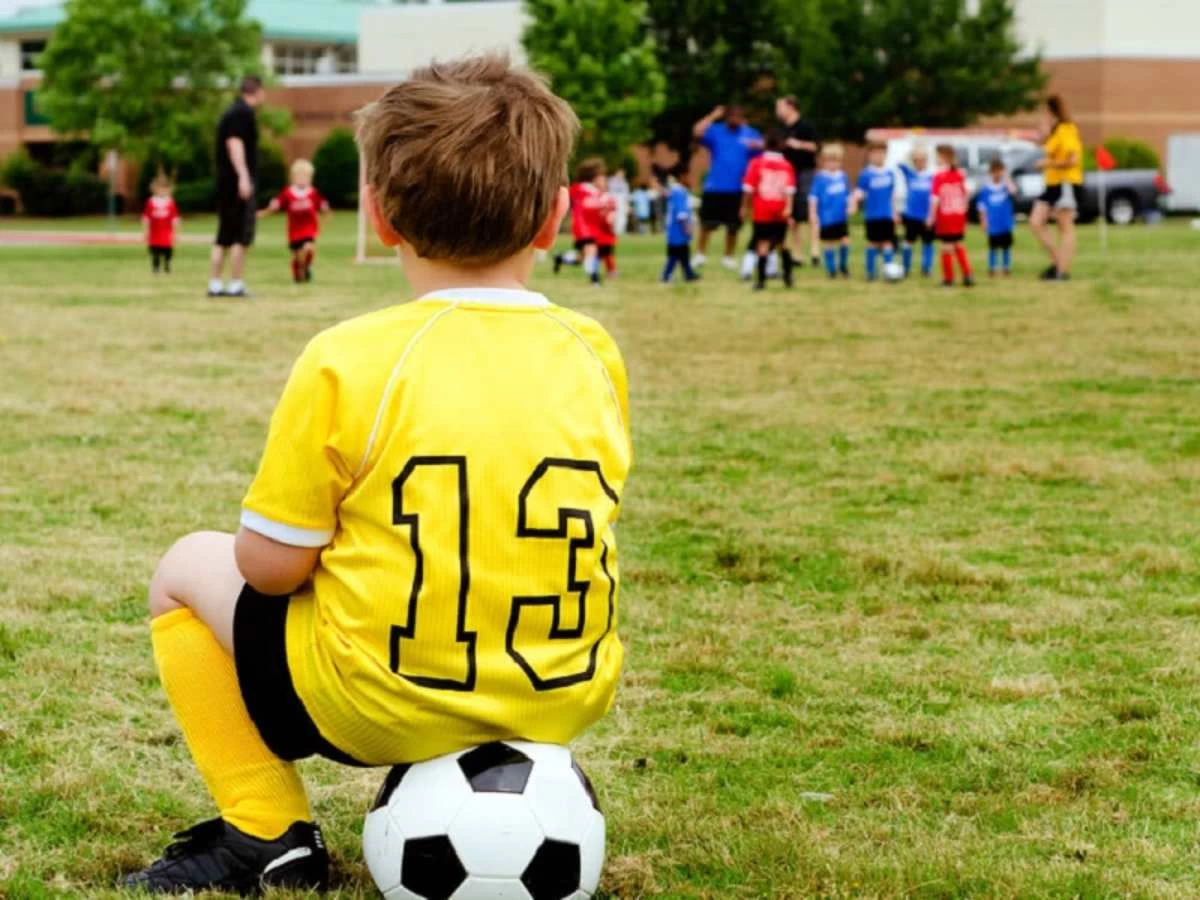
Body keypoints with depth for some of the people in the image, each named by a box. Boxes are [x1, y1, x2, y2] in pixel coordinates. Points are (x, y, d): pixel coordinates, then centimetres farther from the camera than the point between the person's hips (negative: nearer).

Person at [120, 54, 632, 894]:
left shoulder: (348, 361, -16)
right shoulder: (593, 353, -2)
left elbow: (269, 566, -10)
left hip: (379, 708, -4)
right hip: (564, 700, 5)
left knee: (189, 569, 19)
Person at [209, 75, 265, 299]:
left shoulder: (232, 112, 19)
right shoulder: (244, 113, -10)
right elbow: (234, 142, -21)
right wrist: (243, 175, -27)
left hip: (225, 182, 9)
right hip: (238, 181, -9)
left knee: (224, 237, 11)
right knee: (242, 236, -6)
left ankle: (215, 284, 10)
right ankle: (236, 285, -7)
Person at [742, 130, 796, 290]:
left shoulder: (756, 163, -1)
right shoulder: (787, 166, 2)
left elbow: (749, 189, -3)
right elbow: (790, 190, -9)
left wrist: (747, 207, 7)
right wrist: (788, 209, -13)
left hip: (761, 212, -2)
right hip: (780, 213, 2)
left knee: (763, 243, -3)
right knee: (781, 242, 19)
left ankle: (761, 280, -10)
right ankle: (788, 275, 20)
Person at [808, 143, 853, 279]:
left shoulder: (843, 177, 4)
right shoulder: (820, 178, -9)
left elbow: (848, 195, 13)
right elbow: (813, 197, -8)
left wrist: (851, 206, -1)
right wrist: (812, 213, -11)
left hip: (841, 217, 3)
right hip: (826, 218, -3)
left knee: (845, 241, -3)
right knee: (829, 243, 5)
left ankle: (843, 265, 18)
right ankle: (831, 269, 19)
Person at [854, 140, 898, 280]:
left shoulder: (889, 174, 5)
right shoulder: (866, 174, -6)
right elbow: (859, 192, -10)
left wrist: (894, 213, 19)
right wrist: (856, 199, -31)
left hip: (887, 216, 3)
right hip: (873, 216, -3)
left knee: (888, 242, -1)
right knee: (873, 242, 6)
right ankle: (871, 271, 16)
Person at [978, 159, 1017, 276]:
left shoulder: (1006, 185, -2)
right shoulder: (985, 189, 0)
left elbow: (1013, 190, -25)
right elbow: (982, 207, 5)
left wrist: (1006, 177, -20)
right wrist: (984, 221, -1)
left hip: (1005, 225, 0)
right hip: (992, 226, 0)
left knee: (1006, 247, 7)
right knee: (993, 247, 6)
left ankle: (1007, 267, 17)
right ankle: (992, 269, 14)